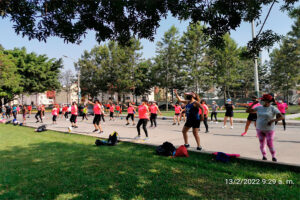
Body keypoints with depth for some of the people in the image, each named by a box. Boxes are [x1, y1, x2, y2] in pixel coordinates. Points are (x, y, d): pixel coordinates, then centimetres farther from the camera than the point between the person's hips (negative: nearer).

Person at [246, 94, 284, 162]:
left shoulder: (273, 109, -12)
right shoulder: (259, 107, 0)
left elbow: (282, 117, -20)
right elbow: (248, 111, -2)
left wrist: (273, 120, -33)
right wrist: (253, 104, -11)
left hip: (269, 129, -3)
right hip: (260, 129, 3)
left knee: (270, 144, -5)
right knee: (262, 144, 7)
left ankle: (273, 156, 19)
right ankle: (264, 156, 27)